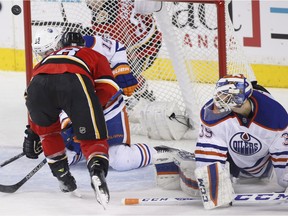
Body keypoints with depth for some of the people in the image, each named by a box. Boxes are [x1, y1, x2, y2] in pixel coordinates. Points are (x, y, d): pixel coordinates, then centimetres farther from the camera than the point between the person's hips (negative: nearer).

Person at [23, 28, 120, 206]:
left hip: (37, 85, 2)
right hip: (75, 83, -2)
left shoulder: (45, 61, 46)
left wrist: (32, 133, 53)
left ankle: (62, 174, 30)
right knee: (93, 139, 6)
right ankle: (97, 170, -22)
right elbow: (108, 86, 19)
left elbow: (35, 101, 45)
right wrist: (91, 111, 26)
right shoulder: (94, 56, 38)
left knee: (47, 131, 32)